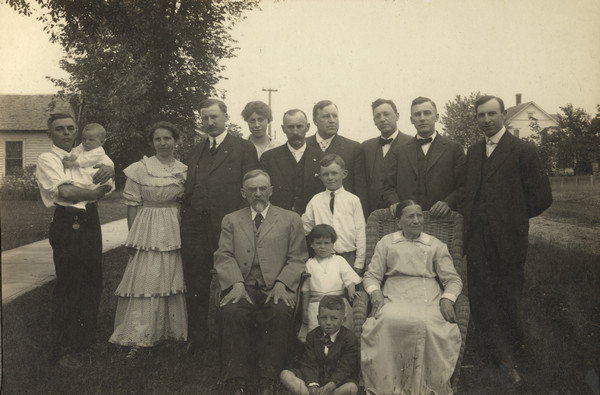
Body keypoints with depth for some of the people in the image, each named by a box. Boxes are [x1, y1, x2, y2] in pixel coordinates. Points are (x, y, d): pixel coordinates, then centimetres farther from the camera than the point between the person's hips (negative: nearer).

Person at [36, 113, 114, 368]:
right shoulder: (47, 160, -5)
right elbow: (65, 191, -20)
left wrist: (108, 169, -15)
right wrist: (96, 193, -12)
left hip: (90, 222, 7)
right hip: (67, 225, -7)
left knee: (93, 283, 15)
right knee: (68, 287, -1)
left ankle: (86, 339, 33)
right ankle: (61, 350, 13)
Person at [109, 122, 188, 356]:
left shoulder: (184, 170, 6)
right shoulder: (140, 169, -3)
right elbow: (132, 205, -2)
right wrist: (132, 237, -5)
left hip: (175, 231, 3)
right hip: (148, 230, -3)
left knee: (172, 280, 9)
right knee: (145, 281, -2)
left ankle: (172, 332, 22)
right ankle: (139, 338, 7)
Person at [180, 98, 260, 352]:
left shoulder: (244, 149, 0)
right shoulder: (196, 150, 17)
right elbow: (189, 188, 17)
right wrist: (185, 218, 7)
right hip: (195, 226, 5)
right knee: (195, 285, 11)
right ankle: (196, 339, 25)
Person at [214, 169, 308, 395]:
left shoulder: (290, 219, 16)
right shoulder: (231, 220, 20)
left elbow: (297, 258, 7)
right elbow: (224, 256, 7)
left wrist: (281, 284, -10)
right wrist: (237, 284, -12)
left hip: (276, 288, -1)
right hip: (243, 287, 1)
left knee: (281, 314, -33)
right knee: (231, 313, -31)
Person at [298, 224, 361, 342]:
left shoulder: (339, 260, 8)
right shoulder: (309, 264, 9)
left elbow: (349, 279, 3)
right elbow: (305, 289, 12)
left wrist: (351, 291, -19)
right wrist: (304, 309, 10)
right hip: (316, 305, 0)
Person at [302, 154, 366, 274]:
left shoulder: (353, 200, 1)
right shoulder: (315, 201, 7)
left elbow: (360, 233, 1)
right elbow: (305, 227, 13)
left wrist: (359, 263, 0)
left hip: (349, 257, -1)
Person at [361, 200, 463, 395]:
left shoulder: (436, 245, 19)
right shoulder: (386, 243, 19)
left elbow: (453, 279, 13)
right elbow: (371, 275, 14)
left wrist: (447, 298, -7)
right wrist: (375, 292, -7)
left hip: (428, 298, 0)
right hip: (395, 297, 0)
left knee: (426, 324, -35)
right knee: (387, 321, -35)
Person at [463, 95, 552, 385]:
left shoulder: (522, 151, -3)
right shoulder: (473, 152, 14)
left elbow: (542, 197, -4)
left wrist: (513, 218, 2)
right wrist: (471, 220, 3)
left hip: (506, 241, -4)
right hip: (477, 240, 5)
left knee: (506, 304, 8)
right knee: (480, 302, 3)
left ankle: (510, 359, 27)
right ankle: (500, 363, 14)